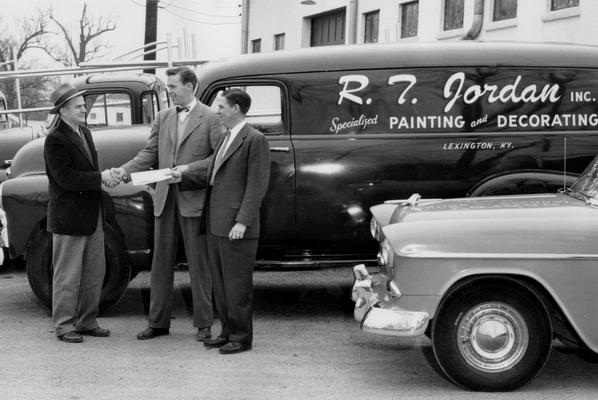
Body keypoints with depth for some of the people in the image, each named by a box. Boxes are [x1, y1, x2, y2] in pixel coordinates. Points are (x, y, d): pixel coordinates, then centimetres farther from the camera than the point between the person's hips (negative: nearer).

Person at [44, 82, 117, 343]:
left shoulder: (84, 132, 13)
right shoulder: (55, 140, -14)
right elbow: (65, 177, -21)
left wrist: (106, 175, 2)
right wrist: (100, 178, -20)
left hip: (92, 215, 8)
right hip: (69, 218, -8)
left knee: (95, 272, 12)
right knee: (67, 275, 1)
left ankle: (87, 321, 23)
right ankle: (63, 325, 11)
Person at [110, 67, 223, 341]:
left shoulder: (210, 119, -4)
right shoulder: (163, 117, 11)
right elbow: (150, 152, 9)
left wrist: (189, 168, -17)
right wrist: (126, 170, -6)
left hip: (194, 200, -5)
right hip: (165, 198, 5)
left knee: (198, 263, 3)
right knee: (161, 261, 9)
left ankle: (203, 325, 12)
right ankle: (158, 323, 18)